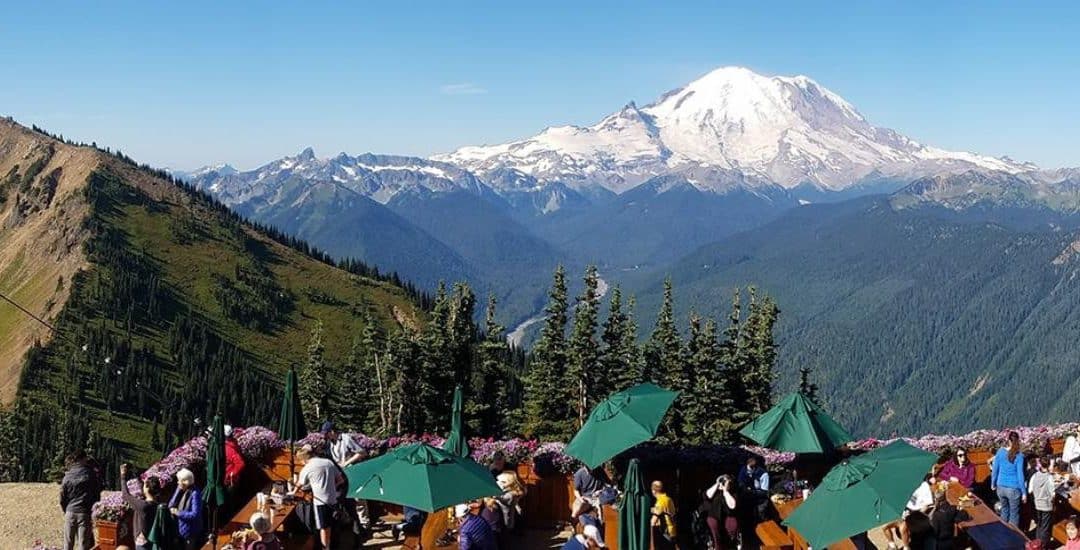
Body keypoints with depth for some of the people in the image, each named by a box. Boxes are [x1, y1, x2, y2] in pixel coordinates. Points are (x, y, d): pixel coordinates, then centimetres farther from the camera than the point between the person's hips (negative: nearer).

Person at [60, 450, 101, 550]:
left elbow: (62, 499, 5)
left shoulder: (67, 476, 0)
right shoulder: (93, 475, -4)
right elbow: (97, 496, 3)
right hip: (86, 513, -2)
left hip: (70, 512, 2)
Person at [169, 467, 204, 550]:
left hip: (190, 532, -8)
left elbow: (195, 514, -26)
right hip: (180, 530, 8)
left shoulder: (195, 494, -20)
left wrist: (178, 513, -20)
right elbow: (171, 505, 5)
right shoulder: (182, 492, 4)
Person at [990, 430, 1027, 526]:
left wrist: (993, 484, 17)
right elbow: (1020, 475, -13)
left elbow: (994, 470, 2)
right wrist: (1024, 492, -6)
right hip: (1013, 489, -4)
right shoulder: (1019, 456, -13)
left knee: (1004, 510, 23)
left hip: (1001, 487, 4)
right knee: (1014, 514, 8)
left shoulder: (1000, 452, -4)